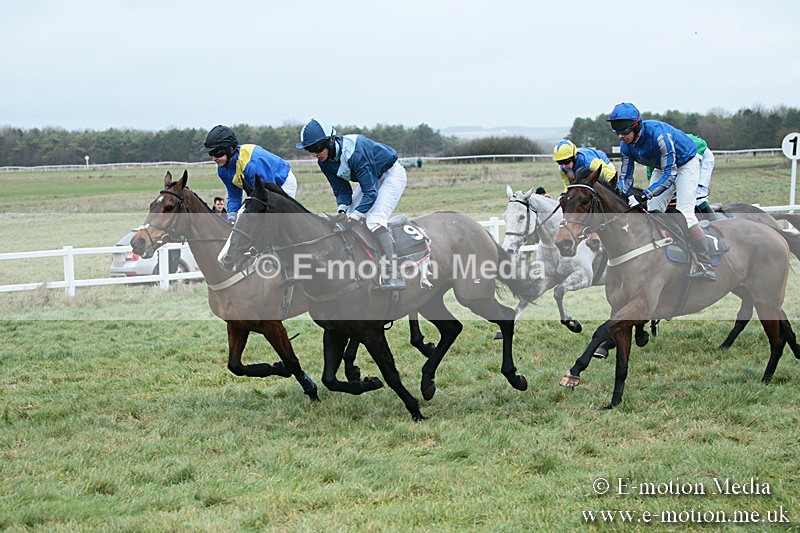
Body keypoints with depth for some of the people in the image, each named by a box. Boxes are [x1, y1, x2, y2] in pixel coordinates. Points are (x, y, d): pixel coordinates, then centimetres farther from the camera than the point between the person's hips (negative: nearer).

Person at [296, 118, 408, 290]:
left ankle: (394, 275, -33)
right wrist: (343, 210, -22)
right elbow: (341, 190, -3)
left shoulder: (355, 152, -36)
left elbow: (370, 192, -33)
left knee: (375, 220, -26)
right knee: (347, 219, -1)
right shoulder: (325, 162, -11)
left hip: (392, 175, -9)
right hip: (371, 179, 9)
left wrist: (354, 216, -37)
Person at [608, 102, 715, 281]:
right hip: (662, 167, 8)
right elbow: (625, 177, -7)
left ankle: (706, 267, -19)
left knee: (684, 214, -20)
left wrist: (645, 195, -45)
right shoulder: (626, 145, -16)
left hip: (686, 164, -7)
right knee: (652, 212, -3)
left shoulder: (658, 134, -38)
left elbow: (670, 174, -36)